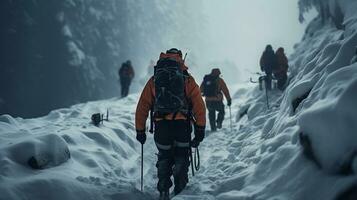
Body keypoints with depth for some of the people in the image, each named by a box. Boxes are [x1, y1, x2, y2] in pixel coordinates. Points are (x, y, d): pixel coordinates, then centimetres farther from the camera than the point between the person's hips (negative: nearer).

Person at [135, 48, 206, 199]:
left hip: (161, 126, 1)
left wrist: (140, 130, 17)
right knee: (181, 158, 15)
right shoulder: (187, 80, 8)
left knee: (164, 158, 19)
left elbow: (142, 107, 11)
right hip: (182, 126, -1)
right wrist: (200, 129, 2)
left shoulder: (153, 81, 13)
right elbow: (199, 105, 0)